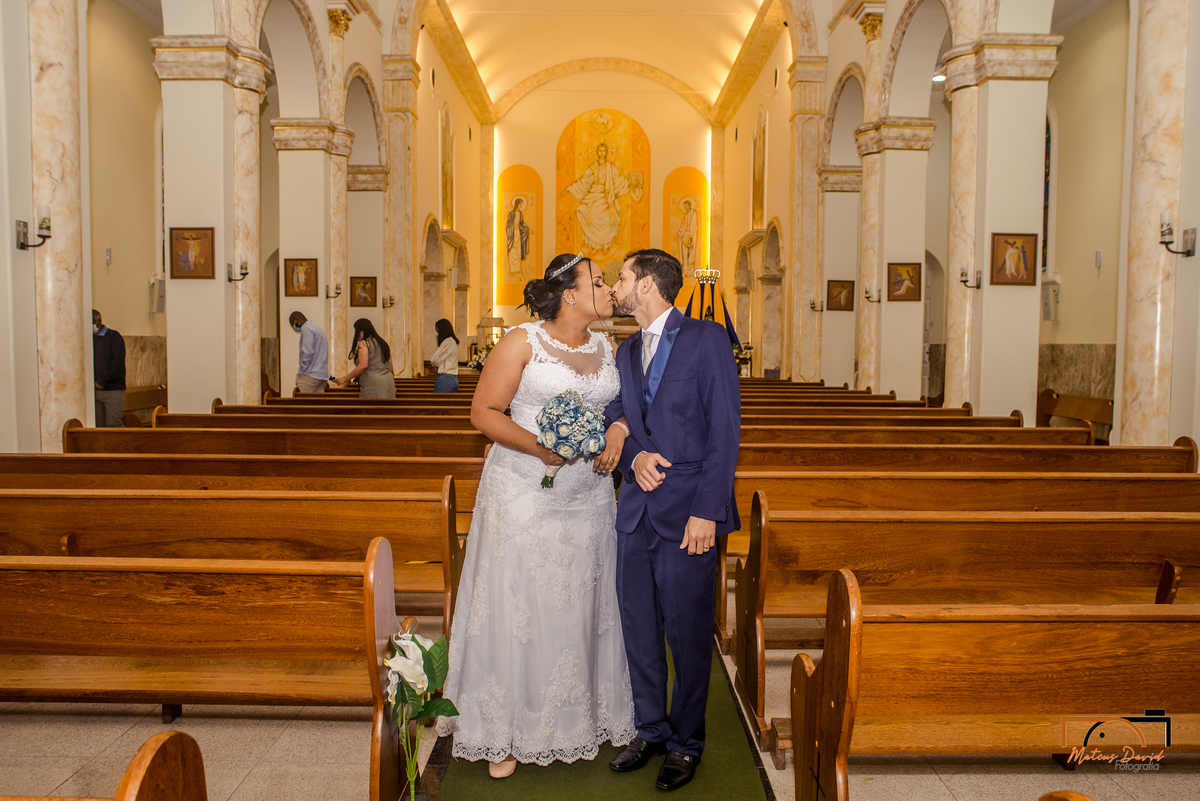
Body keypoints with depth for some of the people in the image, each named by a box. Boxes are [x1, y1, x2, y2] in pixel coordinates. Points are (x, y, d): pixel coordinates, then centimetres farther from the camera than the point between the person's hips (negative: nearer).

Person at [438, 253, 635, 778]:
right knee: (519, 607, 2)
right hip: (524, 493, -5)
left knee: (581, 607, 11)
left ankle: (580, 718, 29)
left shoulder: (607, 348, 9)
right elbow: (484, 412, -9)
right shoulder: (522, 342, -7)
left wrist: (618, 431, -3)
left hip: (588, 496, 5)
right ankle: (508, 733, 16)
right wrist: (539, 446, -22)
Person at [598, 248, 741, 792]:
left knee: (687, 632, 3)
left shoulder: (707, 339, -5)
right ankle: (651, 730, 30)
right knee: (638, 626, 12)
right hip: (637, 507, 6)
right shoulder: (626, 351, 15)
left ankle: (687, 742, 22)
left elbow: (724, 430, -9)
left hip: (687, 511, -6)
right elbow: (614, 417, 16)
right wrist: (633, 455, -8)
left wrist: (707, 510, -16)